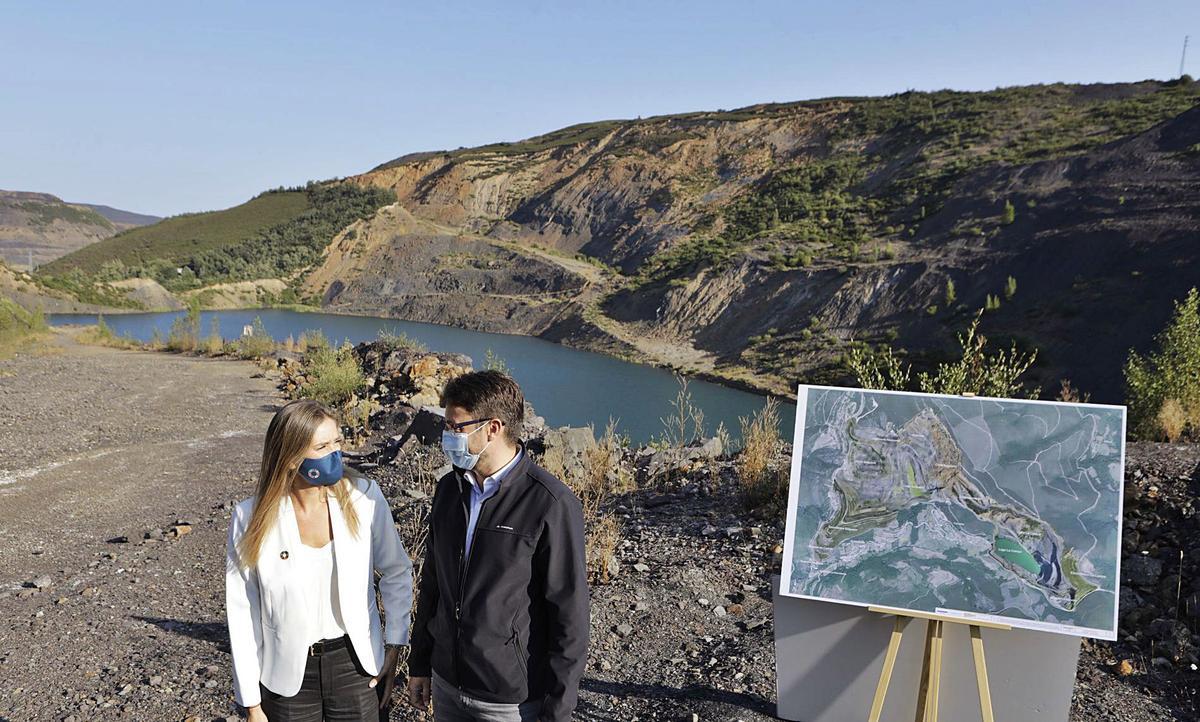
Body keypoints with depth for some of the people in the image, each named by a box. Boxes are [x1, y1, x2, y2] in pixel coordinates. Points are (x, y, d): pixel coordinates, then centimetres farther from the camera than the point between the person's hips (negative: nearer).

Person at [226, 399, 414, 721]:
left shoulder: (364, 497, -12)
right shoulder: (251, 518, -14)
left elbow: (397, 572, 2)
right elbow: (242, 613, -6)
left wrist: (393, 647, 0)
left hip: (356, 665, 1)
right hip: (288, 676, 0)